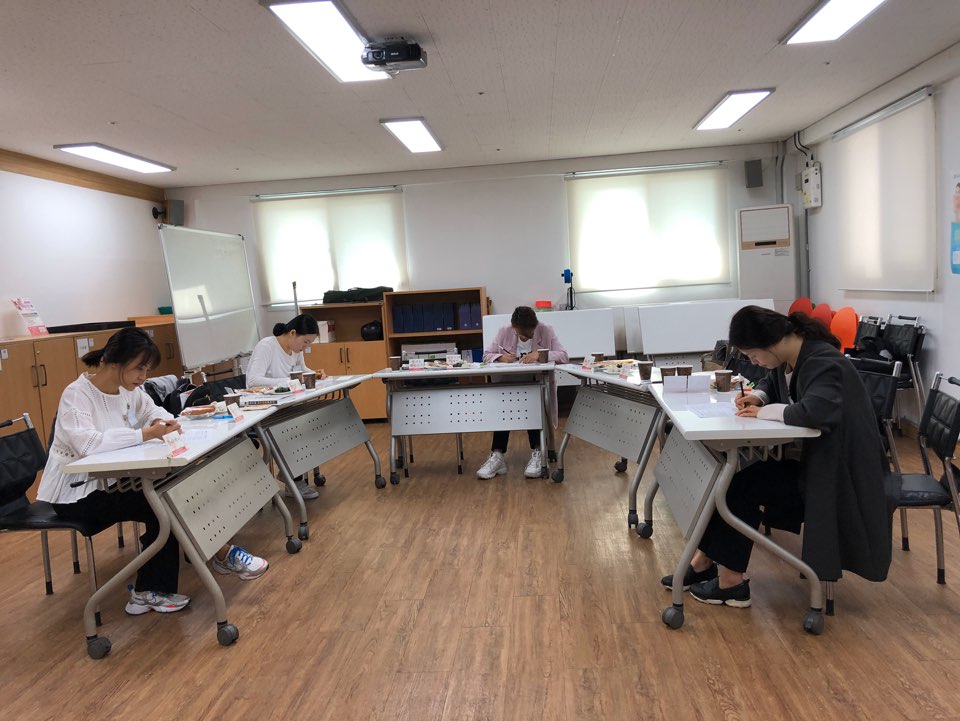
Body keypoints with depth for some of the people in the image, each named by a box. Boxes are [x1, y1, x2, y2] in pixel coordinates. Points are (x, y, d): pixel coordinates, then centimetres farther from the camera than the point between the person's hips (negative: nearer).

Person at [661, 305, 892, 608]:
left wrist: (765, 412, -26)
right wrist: (757, 396, 0)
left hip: (837, 472, -9)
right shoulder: (788, 359, 2)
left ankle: (730, 582, -1)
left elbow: (815, 412, -43)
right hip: (810, 460, 9)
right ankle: (704, 563, 8)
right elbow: (772, 382, 24)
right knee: (735, 480, -2)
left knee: (745, 486, -15)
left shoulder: (823, 362, -25)